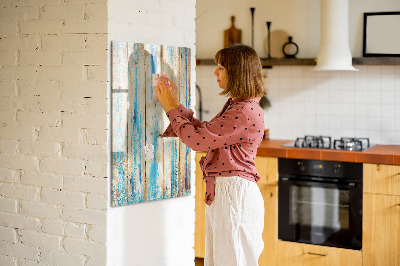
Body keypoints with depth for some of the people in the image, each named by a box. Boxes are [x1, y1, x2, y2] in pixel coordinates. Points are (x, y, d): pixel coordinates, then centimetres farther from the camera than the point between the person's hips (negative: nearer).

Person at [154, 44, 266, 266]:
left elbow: (197, 139, -19)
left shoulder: (246, 112, -20)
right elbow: (204, 131, 19)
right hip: (221, 192, 10)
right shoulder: (235, 106, 13)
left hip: (235, 193, -10)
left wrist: (170, 108, -7)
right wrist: (176, 104, 16)